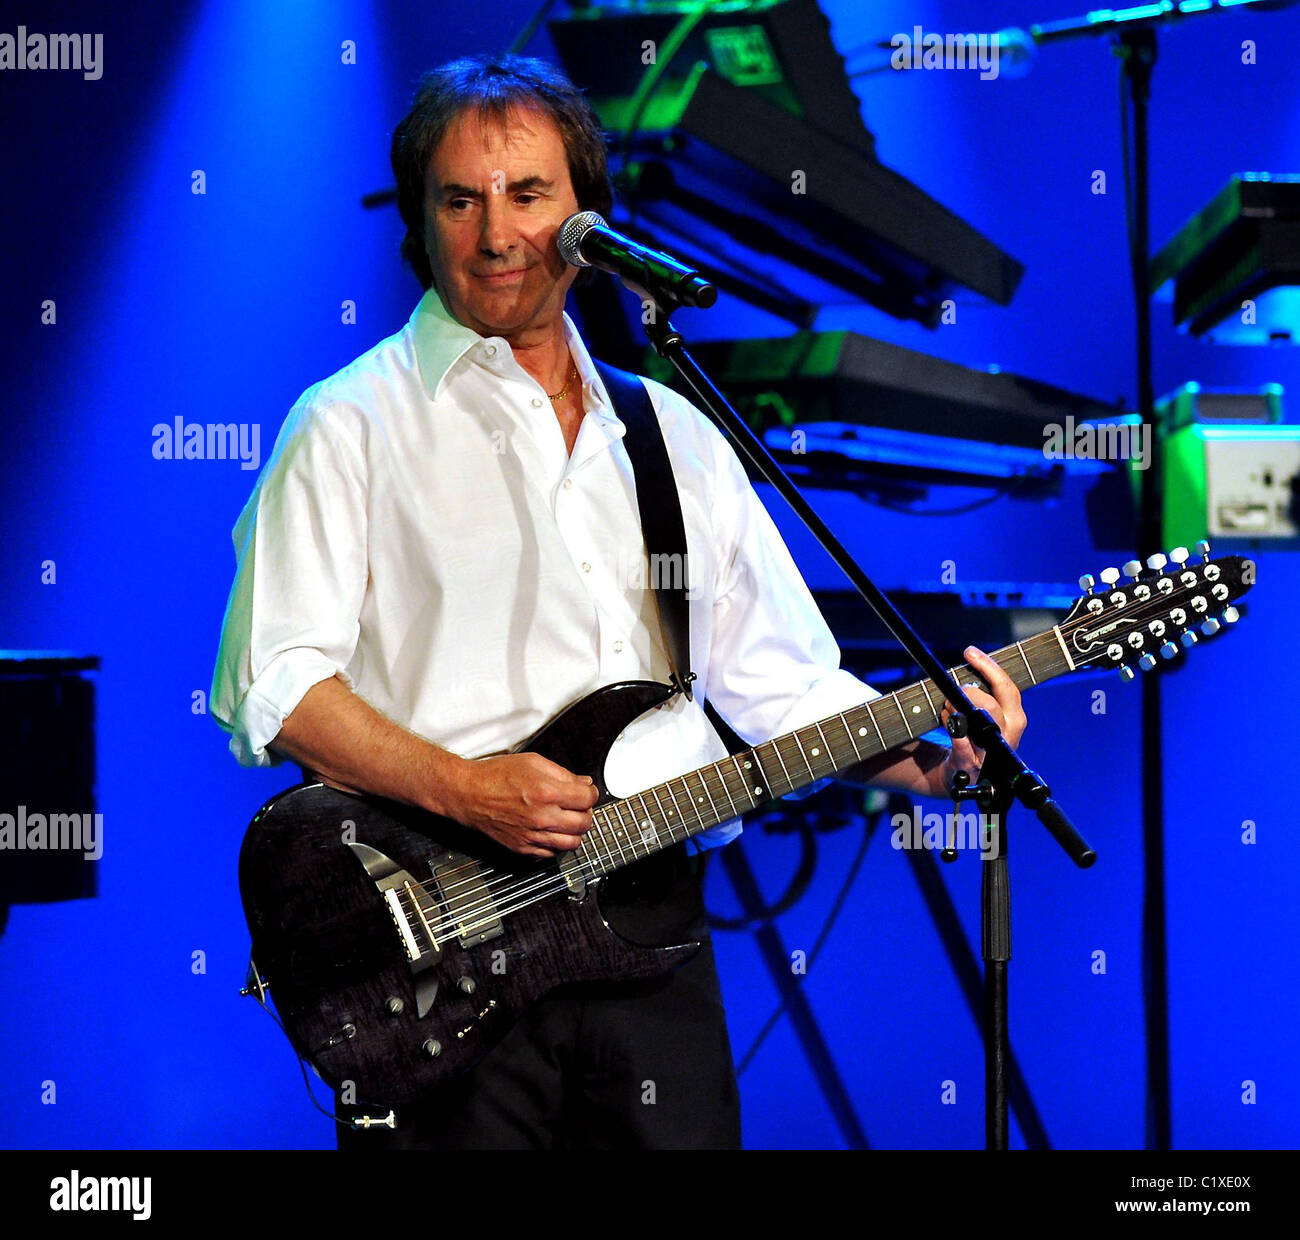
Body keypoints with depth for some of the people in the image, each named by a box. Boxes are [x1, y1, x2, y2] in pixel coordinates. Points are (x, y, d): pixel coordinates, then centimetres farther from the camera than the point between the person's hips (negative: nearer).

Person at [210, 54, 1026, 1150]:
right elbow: (270, 686, -7)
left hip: (652, 932, 4)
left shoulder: (676, 438, 18)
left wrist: (926, 756, 1)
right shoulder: (355, 426, 1)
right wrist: (460, 788, -18)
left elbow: (783, 684, 19)